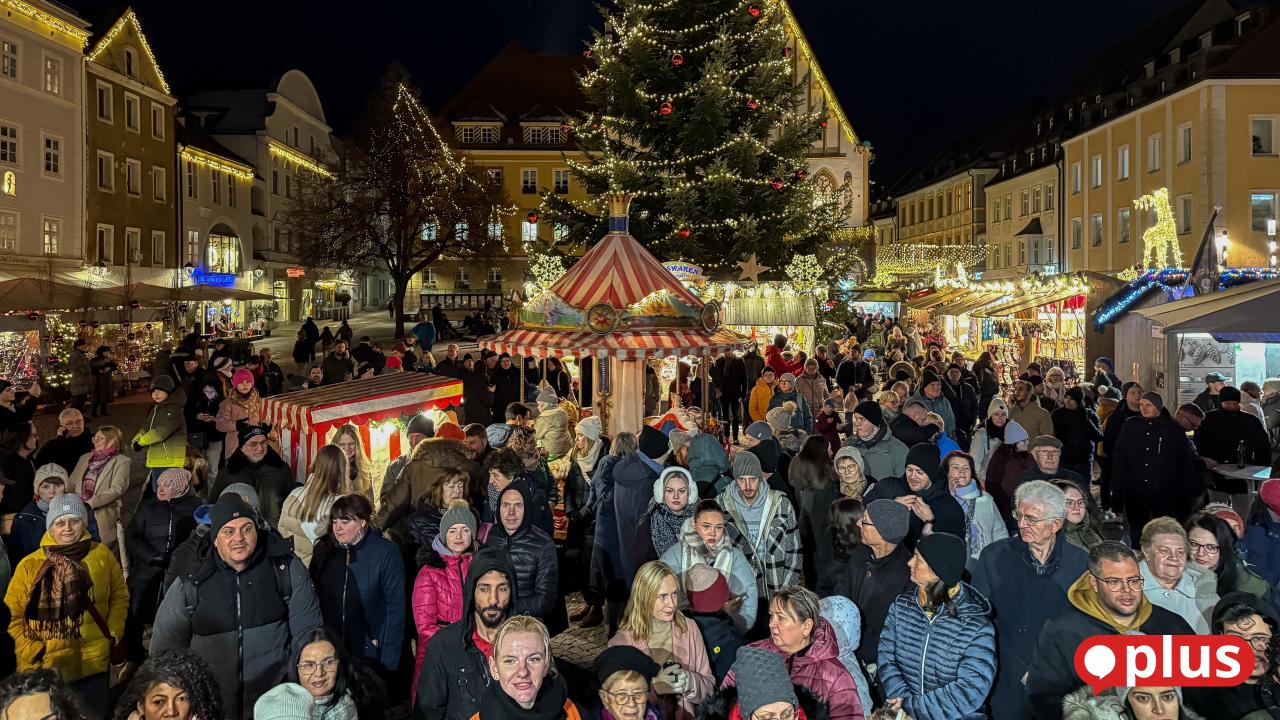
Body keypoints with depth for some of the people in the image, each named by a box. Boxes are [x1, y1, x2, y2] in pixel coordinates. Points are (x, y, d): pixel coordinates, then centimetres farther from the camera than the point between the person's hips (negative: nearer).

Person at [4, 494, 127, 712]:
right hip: (44, 669, -1)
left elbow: (119, 596, 10)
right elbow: (13, 615, 2)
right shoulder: (29, 565, -3)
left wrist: (113, 634, 0)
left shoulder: (103, 556, 1)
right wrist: (30, 652, -6)